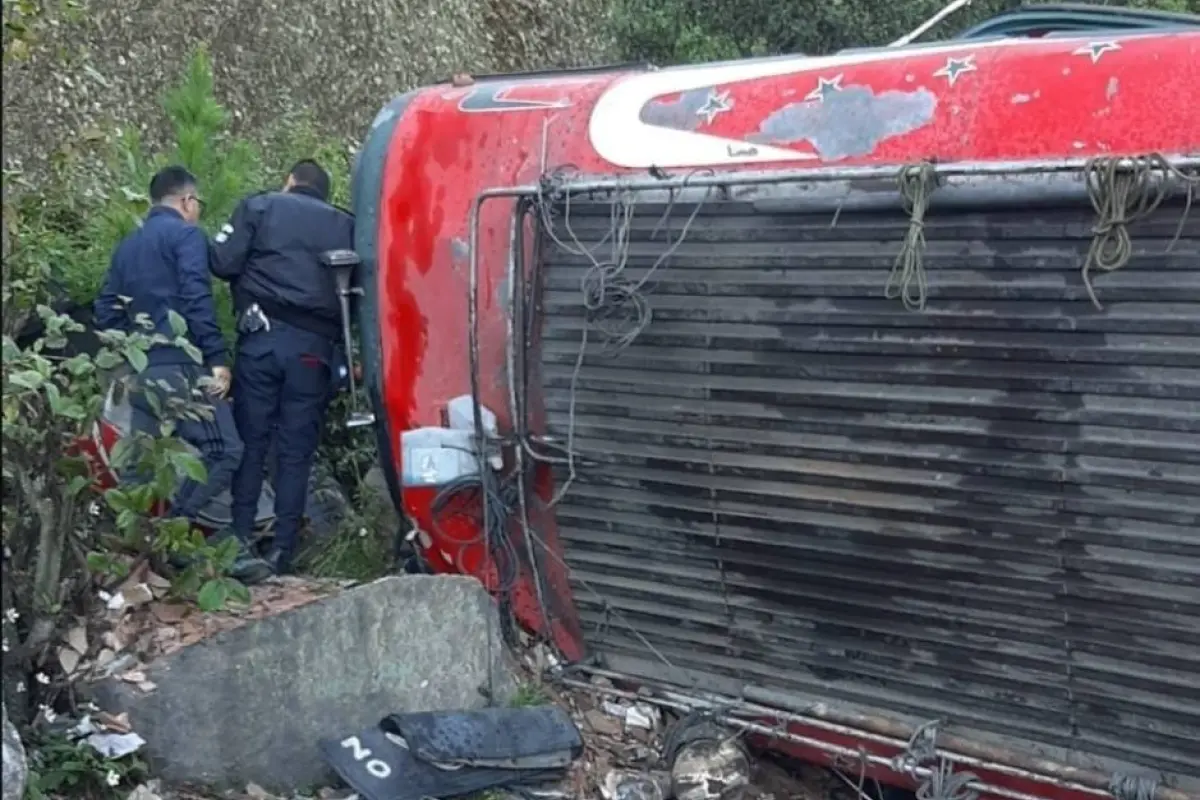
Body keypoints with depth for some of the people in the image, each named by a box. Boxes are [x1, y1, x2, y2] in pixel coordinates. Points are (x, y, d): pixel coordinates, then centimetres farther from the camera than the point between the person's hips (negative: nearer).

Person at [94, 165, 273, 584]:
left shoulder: (126, 246, 22)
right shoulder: (186, 234, -1)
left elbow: (106, 311, 18)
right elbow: (197, 299, -14)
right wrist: (217, 358, -16)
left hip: (140, 370, 9)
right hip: (180, 366, -8)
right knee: (223, 452, -11)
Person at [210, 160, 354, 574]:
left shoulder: (259, 206, 11)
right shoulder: (345, 225, 16)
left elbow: (223, 262, 0)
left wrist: (255, 274, 19)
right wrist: (347, 351, 15)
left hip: (262, 337, -1)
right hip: (314, 347, 1)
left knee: (250, 442, 4)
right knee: (296, 453, 4)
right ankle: (282, 551, 3)